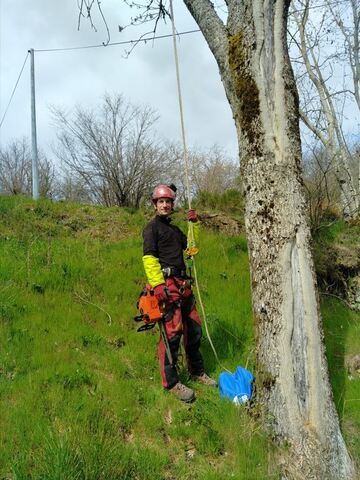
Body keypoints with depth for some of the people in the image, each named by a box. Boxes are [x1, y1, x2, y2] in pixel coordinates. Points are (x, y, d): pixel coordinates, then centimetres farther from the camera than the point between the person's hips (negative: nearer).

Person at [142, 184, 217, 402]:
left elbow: (190, 245, 25)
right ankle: (171, 382, 2)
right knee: (172, 332, -9)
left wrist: (195, 224, 14)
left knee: (194, 329, 14)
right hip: (166, 286, -8)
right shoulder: (152, 227, -3)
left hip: (183, 285, 9)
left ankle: (197, 371, 30)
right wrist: (158, 285, -22)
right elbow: (149, 257, -13)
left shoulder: (174, 229, 22)